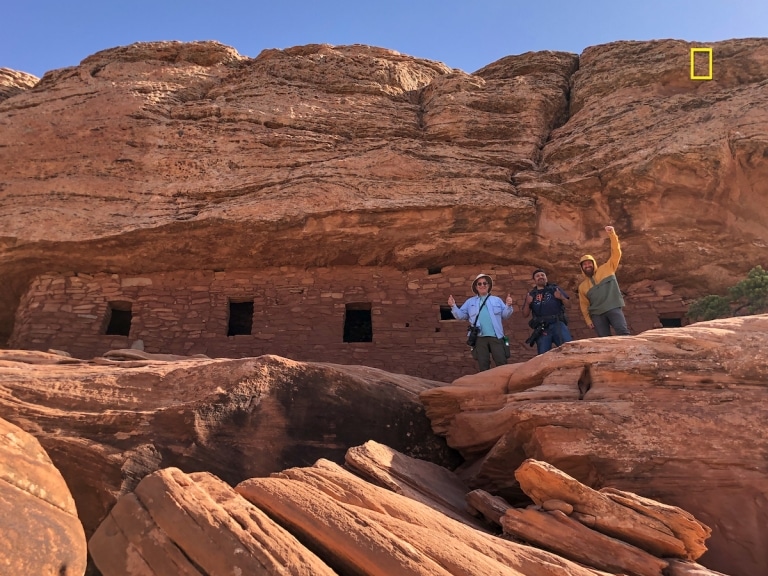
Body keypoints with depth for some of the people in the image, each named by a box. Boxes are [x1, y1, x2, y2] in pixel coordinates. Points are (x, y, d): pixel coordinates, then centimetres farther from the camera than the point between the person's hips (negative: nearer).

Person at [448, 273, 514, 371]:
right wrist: (453, 306, -4)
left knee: (502, 363, -1)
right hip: (479, 338, 0)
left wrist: (508, 306, -9)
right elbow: (461, 315, 10)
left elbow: (505, 315, 8)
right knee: (483, 365, 7)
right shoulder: (470, 302, 15)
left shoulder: (497, 300, 14)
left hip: (496, 337, 0)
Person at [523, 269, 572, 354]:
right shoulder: (531, 295, 13)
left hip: (558, 324, -1)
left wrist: (561, 297, -11)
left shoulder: (555, 289, 13)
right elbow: (525, 315, 10)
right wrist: (527, 303, -8)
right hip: (541, 329, 1)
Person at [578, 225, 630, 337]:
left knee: (623, 332, -20)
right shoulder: (582, 286, 20)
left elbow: (616, 253, 3)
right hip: (597, 314, 3)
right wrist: (588, 319, 8)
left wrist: (612, 235, -9)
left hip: (613, 308, -2)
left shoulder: (606, 269, 14)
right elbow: (584, 304, 20)